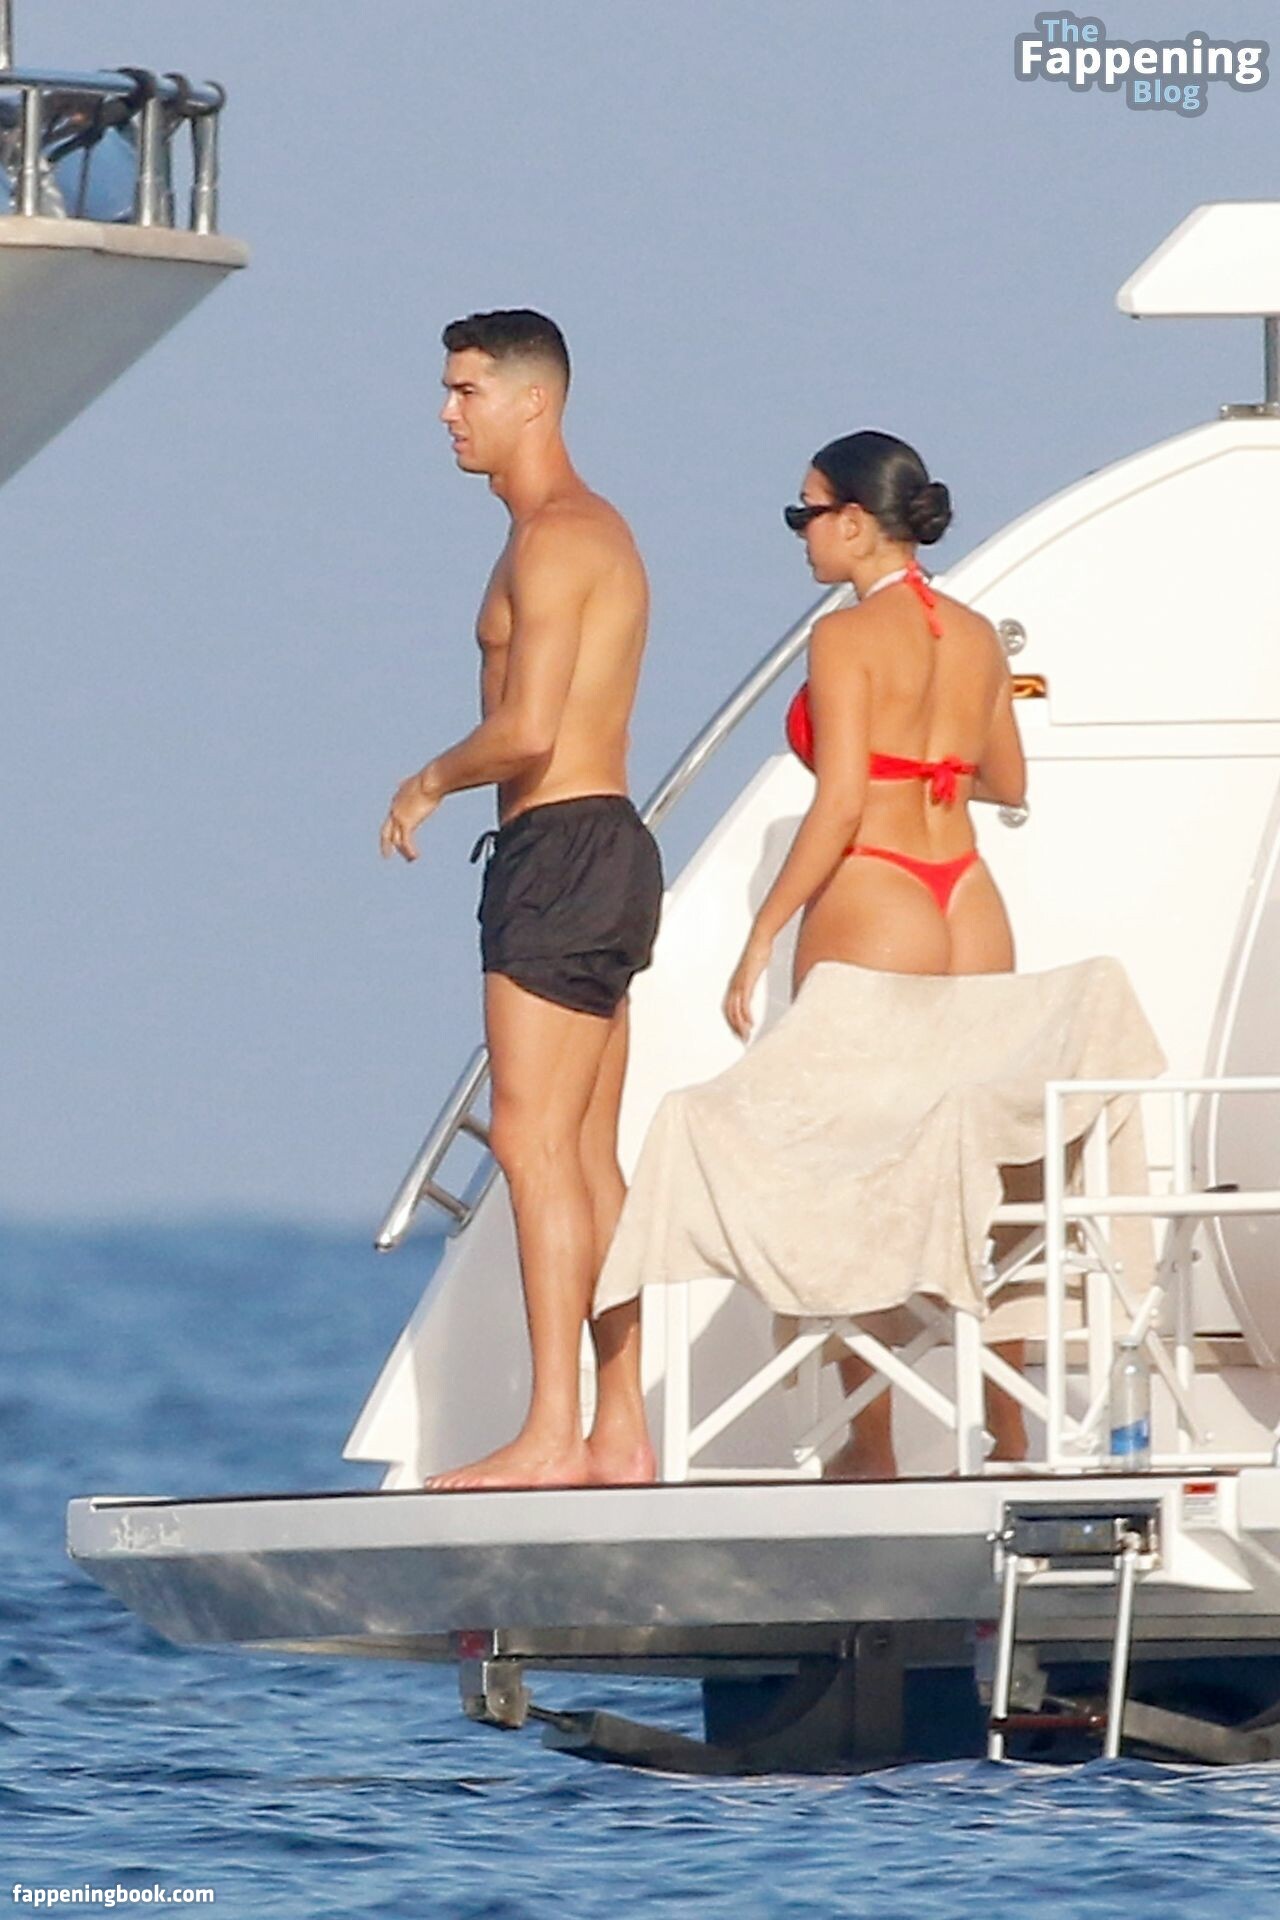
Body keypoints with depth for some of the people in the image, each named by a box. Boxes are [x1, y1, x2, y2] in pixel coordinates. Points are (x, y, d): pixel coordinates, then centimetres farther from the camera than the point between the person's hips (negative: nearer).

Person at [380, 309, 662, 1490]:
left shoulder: (553, 540, -12)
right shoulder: (592, 531, 20)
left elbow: (527, 731, -20)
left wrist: (430, 783, -4)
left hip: (563, 850, -11)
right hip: (604, 852, 11)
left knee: (536, 1142, -12)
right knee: (588, 1159, 10)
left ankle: (552, 1435, -17)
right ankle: (619, 1433, 10)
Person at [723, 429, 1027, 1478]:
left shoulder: (849, 636, -10)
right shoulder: (977, 636, 9)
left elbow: (840, 802, -16)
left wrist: (762, 937, -13)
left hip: (871, 907, -7)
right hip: (971, 907, 7)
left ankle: (871, 1444, -1)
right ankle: (1010, 1429, 12)